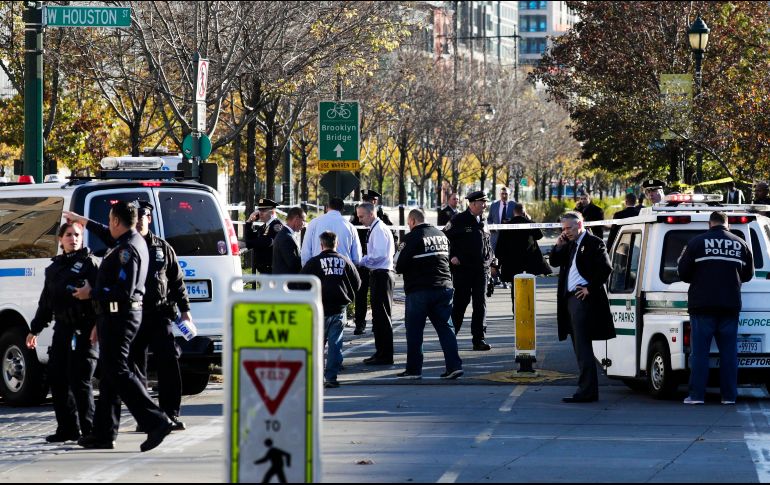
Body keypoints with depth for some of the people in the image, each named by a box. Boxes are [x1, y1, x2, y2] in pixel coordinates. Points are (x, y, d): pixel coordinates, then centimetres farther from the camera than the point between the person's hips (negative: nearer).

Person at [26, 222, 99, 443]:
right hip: (62, 329, 7)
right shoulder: (54, 268, 19)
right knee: (57, 379, 5)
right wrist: (35, 329, 27)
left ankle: (89, 430, -4)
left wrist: (97, 325, -21)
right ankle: (67, 429, 13)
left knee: (79, 381, -9)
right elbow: (46, 301, 26)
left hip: (83, 330, -7)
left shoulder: (89, 263, -1)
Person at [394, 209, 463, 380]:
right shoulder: (441, 236, 10)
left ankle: (413, 369, 7)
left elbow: (400, 266, -10)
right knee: (445, 327, 7)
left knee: (414, 331, 4)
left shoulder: (411, 238, -11)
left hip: (419, 290, -5)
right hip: (444, 287, 5)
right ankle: (454, 365, -2)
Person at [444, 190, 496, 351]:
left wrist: (492, 261, 13)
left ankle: (479, 339, 6)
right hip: (463, 269, -5)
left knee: (480, 304, 2)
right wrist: (452, 257, -10)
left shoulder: (482, 221, 13)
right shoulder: (459, 221, -5)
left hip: (481, 270, 5)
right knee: (460, 303, -1)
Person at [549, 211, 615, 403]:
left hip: (584, 299, -9)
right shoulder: (570, 245, 17)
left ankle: (586, 390, -13)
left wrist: (590, 289, -15)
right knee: (580, 347, 11)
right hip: (570, 299, 9)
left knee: (582, 347, -12)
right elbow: (554, 262, 21)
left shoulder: (594, 243, -8)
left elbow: (606, 268, -15)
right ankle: (589, 389, 15)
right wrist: (559, 246, 4)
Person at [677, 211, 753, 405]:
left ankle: (696, 394, -3)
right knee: (728, 351, 8)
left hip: (702, 305, -2)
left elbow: (683, 272, -1)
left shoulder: (697, 242, -3)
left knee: (699, 352, 1)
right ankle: (729, 395, 6)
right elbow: (748, 274, 15)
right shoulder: (740, 244, 6)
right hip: (730, 307, 2)